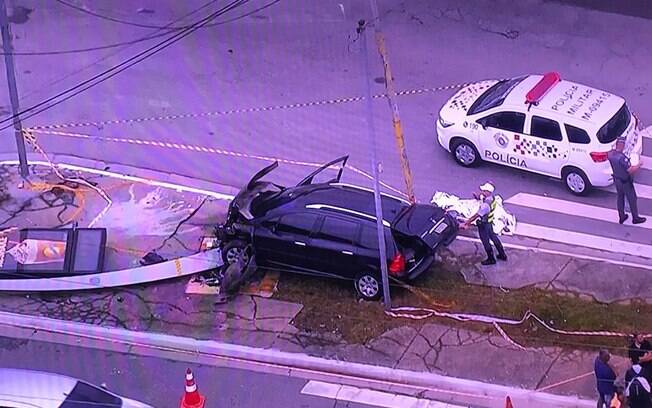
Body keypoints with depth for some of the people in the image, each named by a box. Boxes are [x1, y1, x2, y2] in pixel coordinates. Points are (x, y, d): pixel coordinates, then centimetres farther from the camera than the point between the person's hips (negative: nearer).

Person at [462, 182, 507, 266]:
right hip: (489, 222, 9)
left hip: (484, 225, -9)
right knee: (493, 237, 25)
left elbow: (476, 216, -31)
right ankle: (502, 255, 39)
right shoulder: (492, 198, -9)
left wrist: (466, 224, -24)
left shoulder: (486, 204, -37)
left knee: (486, 242, 11)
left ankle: (491, 259, 28)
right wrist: (478, 197, -5)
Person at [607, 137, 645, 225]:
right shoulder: (622, 157, -36)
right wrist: (638, 165, -17)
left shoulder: (610, 153, -13)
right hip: (625, 182, -7)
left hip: (616, 179, 7)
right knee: (632, 199, 14)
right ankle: (635, 218, 30)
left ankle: (621, 217, 38)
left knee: (620, 197, 24)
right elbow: (630, 170, -32)